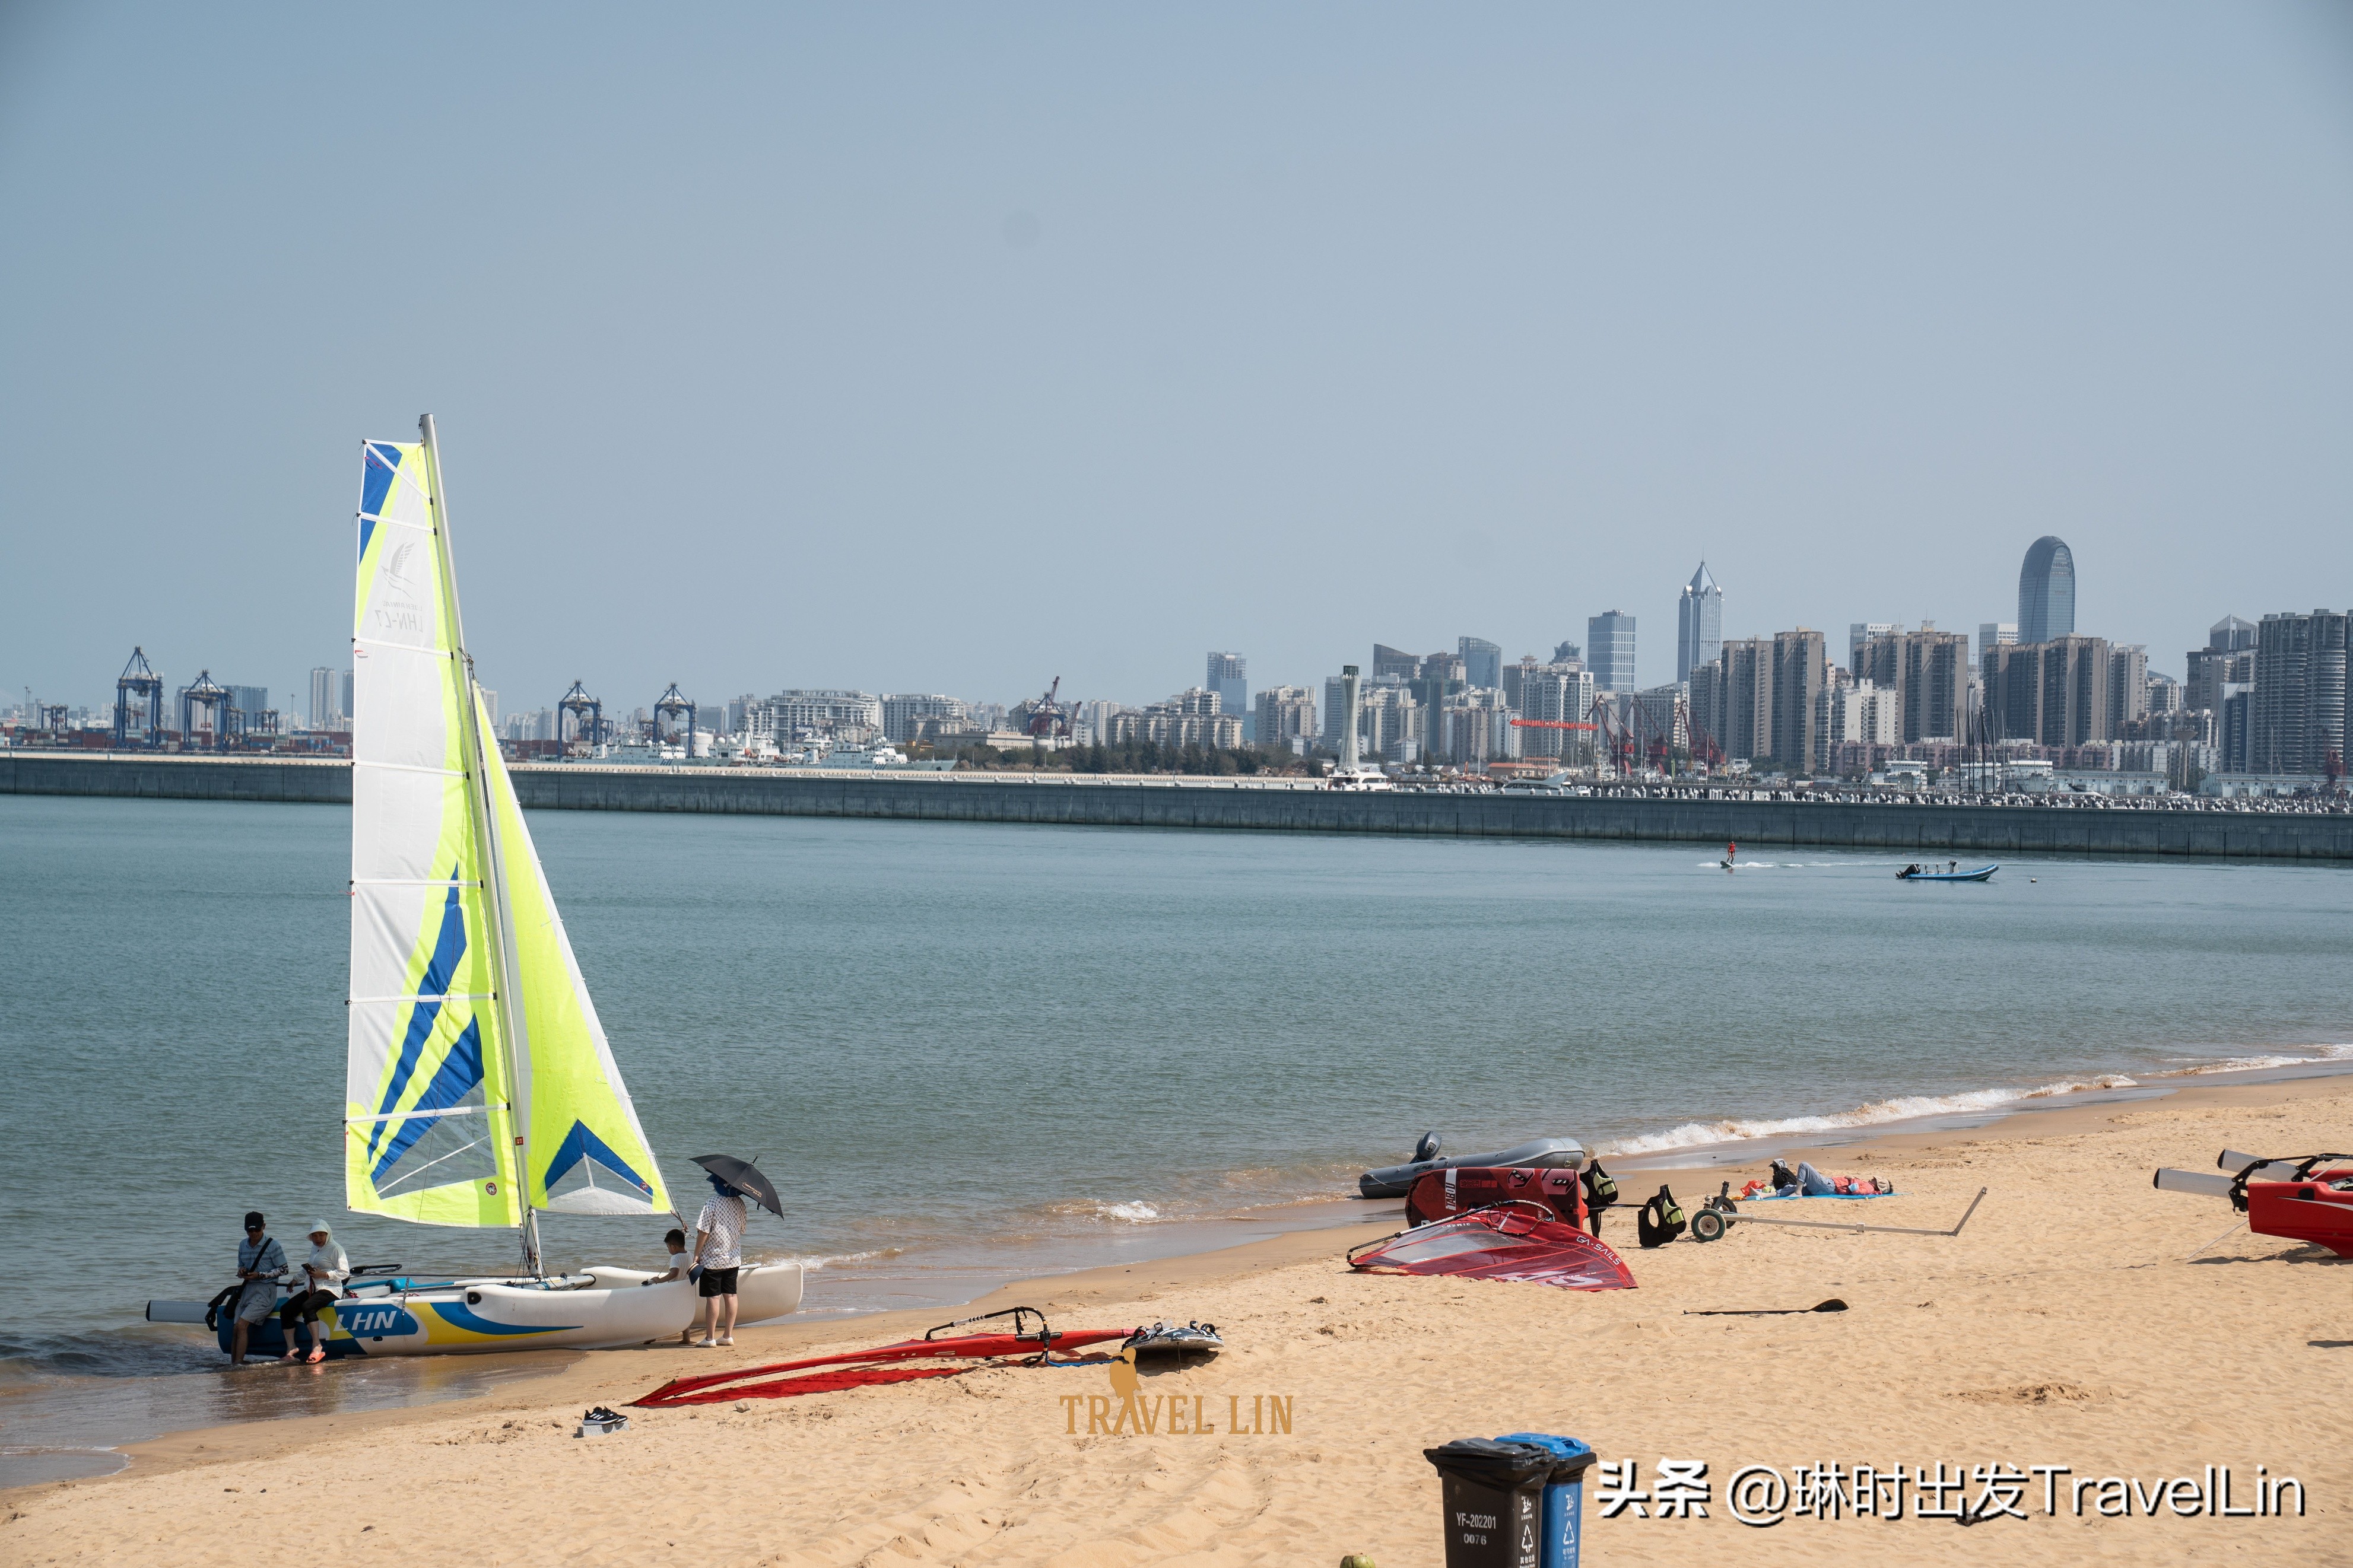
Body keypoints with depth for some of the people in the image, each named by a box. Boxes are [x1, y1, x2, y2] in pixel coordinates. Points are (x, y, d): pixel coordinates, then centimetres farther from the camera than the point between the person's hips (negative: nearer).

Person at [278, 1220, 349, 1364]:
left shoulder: (335, 1249, -4)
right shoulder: (314, 1249, 20)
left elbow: (345, 1272, -11)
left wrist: (324, 1275, -18)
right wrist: (296, 1280, 24)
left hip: (329, 1289, -8)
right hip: (311, 1289, 8)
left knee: (307, 1307, -36)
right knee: (285, 1309, -9)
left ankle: (317, 1346, -36)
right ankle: (291, 1348, -7)